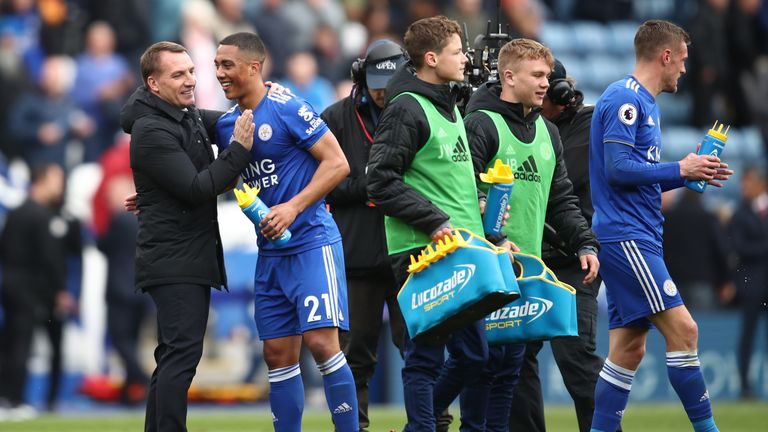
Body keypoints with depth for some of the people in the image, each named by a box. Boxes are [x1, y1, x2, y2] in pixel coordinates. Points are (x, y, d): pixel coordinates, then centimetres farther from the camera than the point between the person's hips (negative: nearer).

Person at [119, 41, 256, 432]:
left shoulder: (188, 115, 12)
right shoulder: (151, 131, -16)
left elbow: (223, 124, 31)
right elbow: (197, 189, -22)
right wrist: (239, 149, -19)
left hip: (190, 260, 10)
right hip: (173, 262, -10)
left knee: (174, 355, 12)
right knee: (183, 351, -17)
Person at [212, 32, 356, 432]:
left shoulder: (287, 109, -11)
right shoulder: (226, 125, 10)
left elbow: (338, 163, -12)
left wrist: (293, 207, -19)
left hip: (312, 241, -7)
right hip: (271, 253, 7)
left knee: (321, 341, -15)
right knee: (278, 355, 5)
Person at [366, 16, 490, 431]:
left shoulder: (449, 106, 18)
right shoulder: (406, 109, -10)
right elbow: (381, 182, -15)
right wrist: (434, 222, -18)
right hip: (421, 252, -9)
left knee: (474, 354, 9)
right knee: (426, 354, -6)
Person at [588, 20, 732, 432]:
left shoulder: (643, 103, 20)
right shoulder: (626, 100, -11)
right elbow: (618, 169, -19)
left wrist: (695, 173, 13)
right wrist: (681, 170, -11)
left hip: (637, 237, 10)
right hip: (625, 237, -10)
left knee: (629, 347, 7)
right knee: (681, 328, -13)